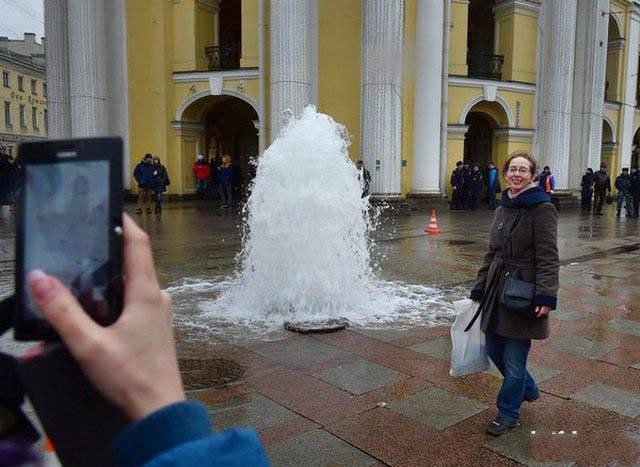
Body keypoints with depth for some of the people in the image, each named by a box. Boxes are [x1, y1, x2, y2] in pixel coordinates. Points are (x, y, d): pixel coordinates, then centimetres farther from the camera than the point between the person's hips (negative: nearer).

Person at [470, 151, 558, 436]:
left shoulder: (542, 209, -10)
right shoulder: (503, 209, 11)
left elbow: (548, 257, -15)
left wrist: (546, 296, -22)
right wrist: (480, 289, 15)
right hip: (497, 291, 7)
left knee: (514, 359, 3)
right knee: (494, 351, 16)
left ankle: (508, 414, 22)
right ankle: (528, 390, 42)